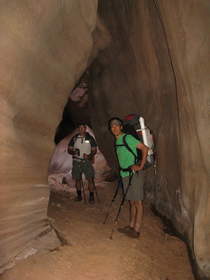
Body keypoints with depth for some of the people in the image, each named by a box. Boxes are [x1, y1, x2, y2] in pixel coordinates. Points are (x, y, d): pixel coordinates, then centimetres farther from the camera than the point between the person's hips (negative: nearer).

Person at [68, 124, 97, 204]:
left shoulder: (90, 138, 0)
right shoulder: (74, 138, 5)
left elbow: (94, 150, 2)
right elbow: (69, 150, 7)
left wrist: (89, 156, -18)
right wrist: (74, 152, -17)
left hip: (87, 161, -2)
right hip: (77, 162, 2)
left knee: (90, 179, -8)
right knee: (77, 179, 7)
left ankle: (91, 197, 0)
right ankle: (79, 195, 21)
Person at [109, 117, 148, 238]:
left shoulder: (128, 138, -11)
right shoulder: (117, 141, 14)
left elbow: (145, 148, -16)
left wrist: (141, 166, -17)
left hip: (135, 174, -9)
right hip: (126, 174, 9)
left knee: (138, 201, -4)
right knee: (132, 201, 14)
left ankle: (137, 230, 0)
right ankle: (131, 226, 22)